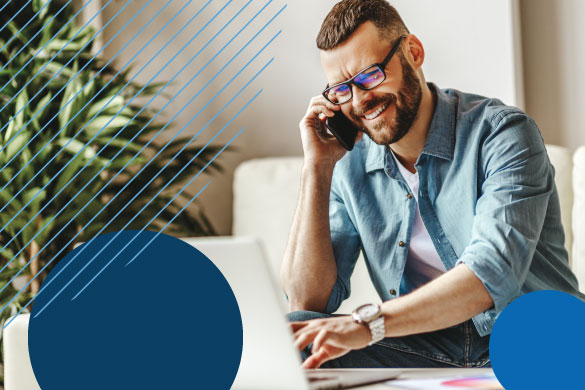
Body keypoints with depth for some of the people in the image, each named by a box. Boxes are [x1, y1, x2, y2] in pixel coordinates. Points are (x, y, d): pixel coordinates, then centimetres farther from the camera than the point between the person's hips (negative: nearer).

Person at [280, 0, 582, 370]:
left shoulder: (503, 133, -10)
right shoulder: (350, 167, 6)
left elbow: (494, 272, -26)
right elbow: (308, 305, -1)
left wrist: (367, 324, -38)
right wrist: (318, 168, -5)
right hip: (430, 353, 5)